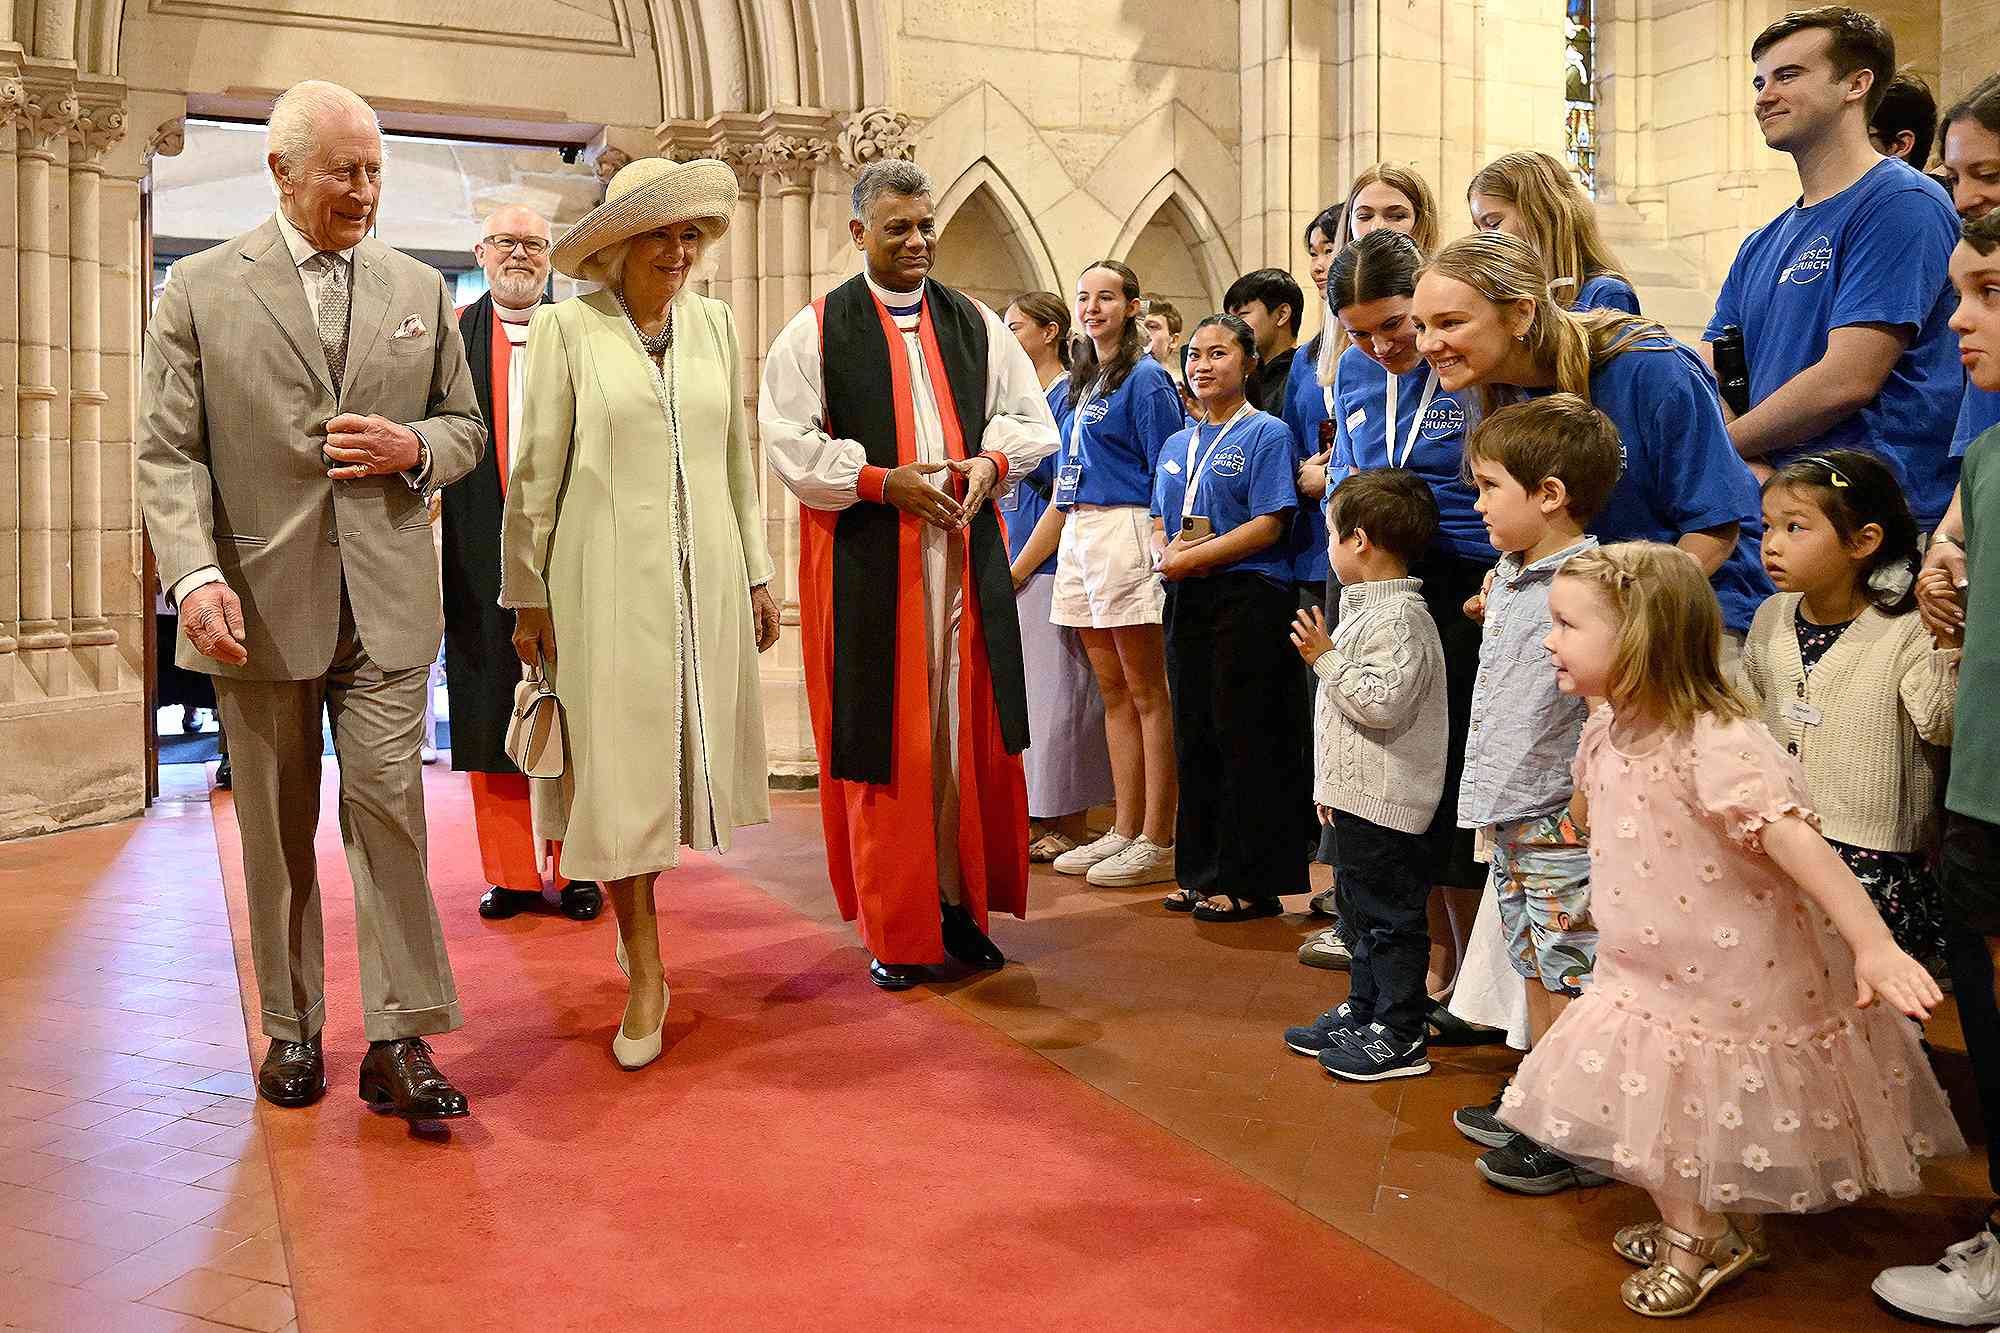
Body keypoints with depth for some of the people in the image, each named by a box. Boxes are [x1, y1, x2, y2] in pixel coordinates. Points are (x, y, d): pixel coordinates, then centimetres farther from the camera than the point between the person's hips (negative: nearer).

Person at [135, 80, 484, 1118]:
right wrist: (195, 574, -18)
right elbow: (168, 453, -2)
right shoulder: (199, 289, 2)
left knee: (387, 804, -5)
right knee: (277, 828, 9)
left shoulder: (419, 290, 10)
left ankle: (398, 1042, 0)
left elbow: (465, 428, 17)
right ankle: (292, 1028, 23)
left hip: (386, 602, 1)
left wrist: (414, 447, -7)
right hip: (258, 602, -1)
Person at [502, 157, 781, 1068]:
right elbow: (535, 472, -1)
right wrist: (527, 597, -2)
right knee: (617, 766, 0)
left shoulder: (714, 323, 8)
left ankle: (631, 894, 39)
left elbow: (738, 462, 12)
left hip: (704, 577, 4)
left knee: (690, 756, 10)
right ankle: (646, 977, 10)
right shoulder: (567, 326, -3)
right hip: (608, 581, -4)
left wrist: (756, 573, 10)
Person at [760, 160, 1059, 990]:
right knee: (885, 734, 0)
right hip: (865, 563, -3)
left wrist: (988, 463, -7)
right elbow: (789, 441, -5)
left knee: (967, 727, 4)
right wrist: (884, 481, -15)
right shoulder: (816, 330, 2)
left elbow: (1033, 419, 14)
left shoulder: (976, 324, 12)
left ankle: (961, 901, 16)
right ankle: (896, 929, 9)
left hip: (966, 554, 3)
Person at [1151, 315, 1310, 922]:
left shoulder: (1266, 433, -3)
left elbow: (1268, 525, -13)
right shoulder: (1177, 445, 18)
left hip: (1249, 600, -7)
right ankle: (1200, 871, 19)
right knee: (1193, 739, 10)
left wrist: (1193, 558, -15)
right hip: (1186, 603, 7)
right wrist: (1166, 552, -6)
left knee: (1245, 742, -4)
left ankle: (1249, 882, 5)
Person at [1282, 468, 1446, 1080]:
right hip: (1356, 796, 11)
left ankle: (1400, 1036, 8)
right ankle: (1361, 1012, 32)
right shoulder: (1368, 607, 14)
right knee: (1361, 909, 19)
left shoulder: (1399, 620, -19)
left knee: (1390, 916, -1)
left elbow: (1382, 703, -29)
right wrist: (1331, 786, 23)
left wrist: (1327, 658, -22)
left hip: (1385, 802, -11)